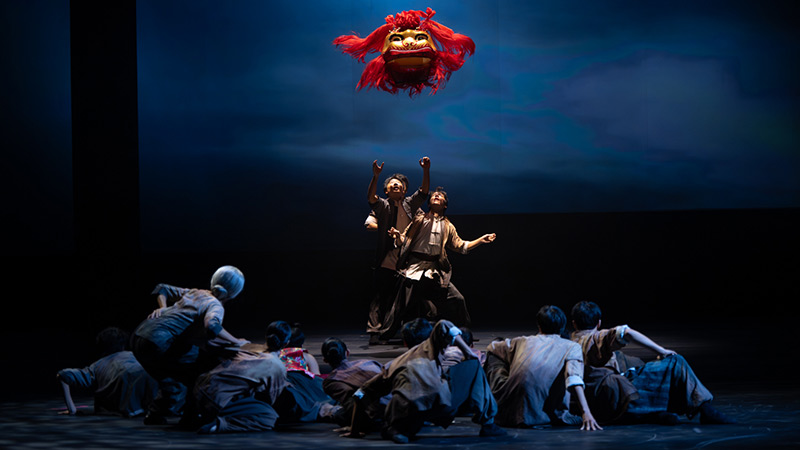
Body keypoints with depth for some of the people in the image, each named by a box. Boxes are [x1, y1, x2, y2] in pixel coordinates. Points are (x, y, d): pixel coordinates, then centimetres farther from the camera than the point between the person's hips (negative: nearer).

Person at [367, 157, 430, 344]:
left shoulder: (410, 204, 13)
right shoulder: (382, 206, 5)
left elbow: (424, 191, 2)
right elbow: (371, 197, -14)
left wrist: (426, 171, -13)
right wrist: (375, 176, -28)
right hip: (385, 263, -3)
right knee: (380, 298, -5)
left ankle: (386, 333, 10)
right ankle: (374, 332, -6)